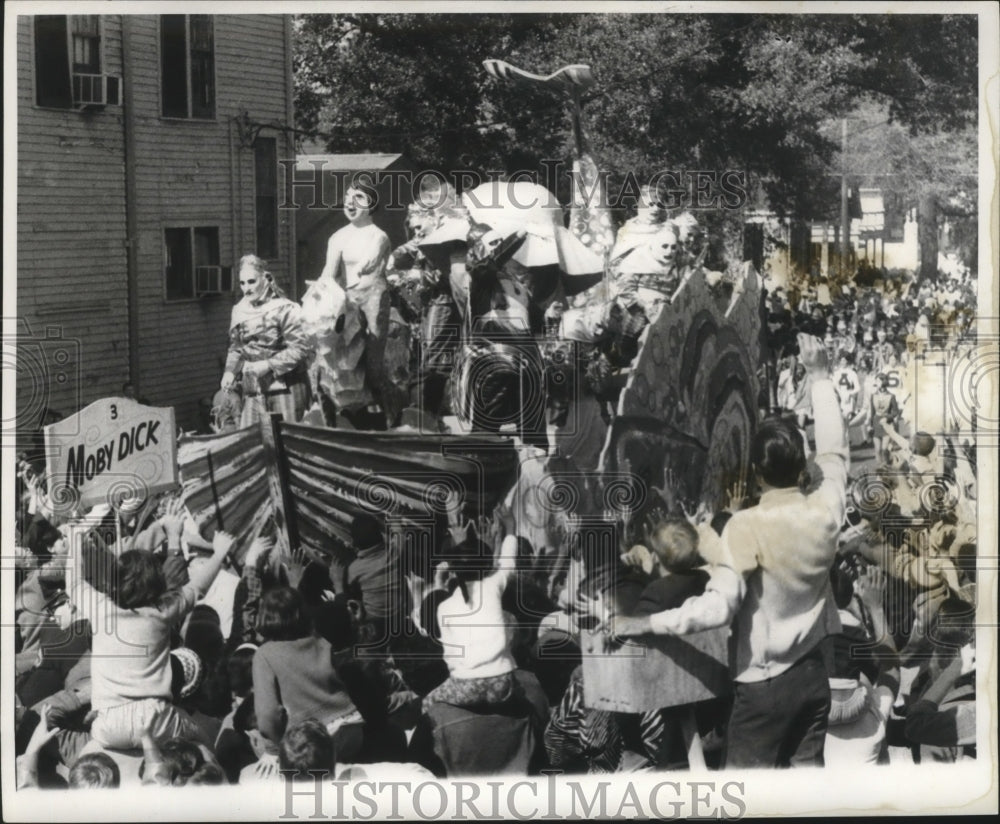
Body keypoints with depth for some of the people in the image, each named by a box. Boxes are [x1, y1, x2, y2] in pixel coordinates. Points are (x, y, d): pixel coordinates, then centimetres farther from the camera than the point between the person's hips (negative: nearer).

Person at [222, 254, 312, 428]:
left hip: (285, 387, -5)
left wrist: (268, 365, -18)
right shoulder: (240, 311, 7)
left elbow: (300, 348, -14)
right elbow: (236, 348, 18)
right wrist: (231, 371, 1)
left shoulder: (284, 309, -10)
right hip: (253, 392, 5)